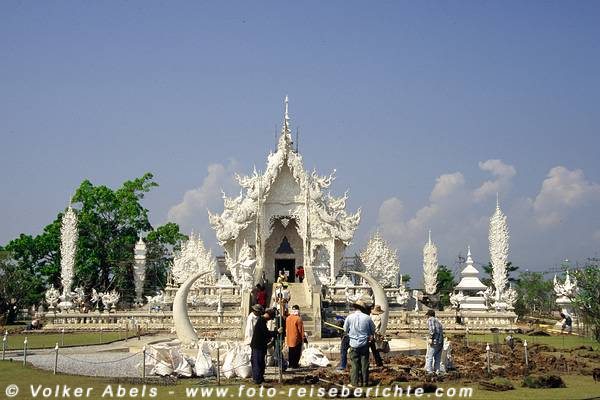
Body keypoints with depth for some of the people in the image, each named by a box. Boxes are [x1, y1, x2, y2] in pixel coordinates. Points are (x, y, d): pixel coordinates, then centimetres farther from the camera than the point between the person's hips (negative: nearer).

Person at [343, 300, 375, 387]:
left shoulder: (349, 317, -7)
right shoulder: (367, 318, -6)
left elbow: (345, 330, 6)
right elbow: (373, 331, 6)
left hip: (354, 344, 0)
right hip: (364, 343, 0)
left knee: (355, 363, 6)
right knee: (365, 363, 7)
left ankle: (355, 382, 6)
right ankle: (365, 381, 10)